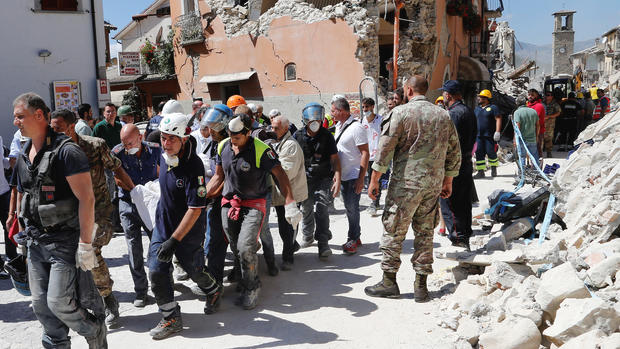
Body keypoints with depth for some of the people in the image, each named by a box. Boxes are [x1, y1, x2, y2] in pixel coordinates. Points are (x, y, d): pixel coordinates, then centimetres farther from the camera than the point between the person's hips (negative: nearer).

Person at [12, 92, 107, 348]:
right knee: (41, 304, 11)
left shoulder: (66, 151, -16)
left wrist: (85, 244, -22)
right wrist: (26, 233, 19)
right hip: (36, 242, 8)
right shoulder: (23, 156, 10)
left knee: (59, 302, -8)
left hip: (65, 241, -8)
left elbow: (86, 198, -20)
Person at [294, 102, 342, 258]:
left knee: (321, 208, -15)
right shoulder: (298, 136, -2)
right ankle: (308, 236, 36)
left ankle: (323, 243, -11)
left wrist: (337, 179, -16)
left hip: (324, 179, -2)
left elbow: (335, 159, -5)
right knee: (306, 209, 13)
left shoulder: (327, 136, -6)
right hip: (305, 180, 3)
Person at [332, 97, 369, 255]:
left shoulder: (356, 128, -15)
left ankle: (353, 239, 7)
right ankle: (356, 237, 25)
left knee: (351, 207, -5)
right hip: (343, 175, 8)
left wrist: (361, 178, -22)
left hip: (354, 175, -8)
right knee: (349, 207, 14)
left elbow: (365, 153, -17)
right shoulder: (338, 126, 12)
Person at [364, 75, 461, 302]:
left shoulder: (401, 113, -6)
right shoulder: (443, 116, 10)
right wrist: (448, 181, 23)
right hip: (433, 183, 5)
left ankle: (389, 282, 12)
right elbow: (454, 153, 14)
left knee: (394, 232, 5)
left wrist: (374, 179, -3)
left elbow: (385, 148, -9)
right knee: (425, 233, 11)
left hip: (405, 182, -5)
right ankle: (421, 286, 15)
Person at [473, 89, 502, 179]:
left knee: (490, 152, -3)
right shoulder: (476, 109, 17)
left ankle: (494, 169, 16)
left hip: (490, 136, -5)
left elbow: (498, 119, -8)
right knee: (479, 153, 0)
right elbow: (474, 121, 22)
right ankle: (480, 172, 3)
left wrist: (497, 132, -17)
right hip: (479, 136, 6)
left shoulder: (493, 108, -1)